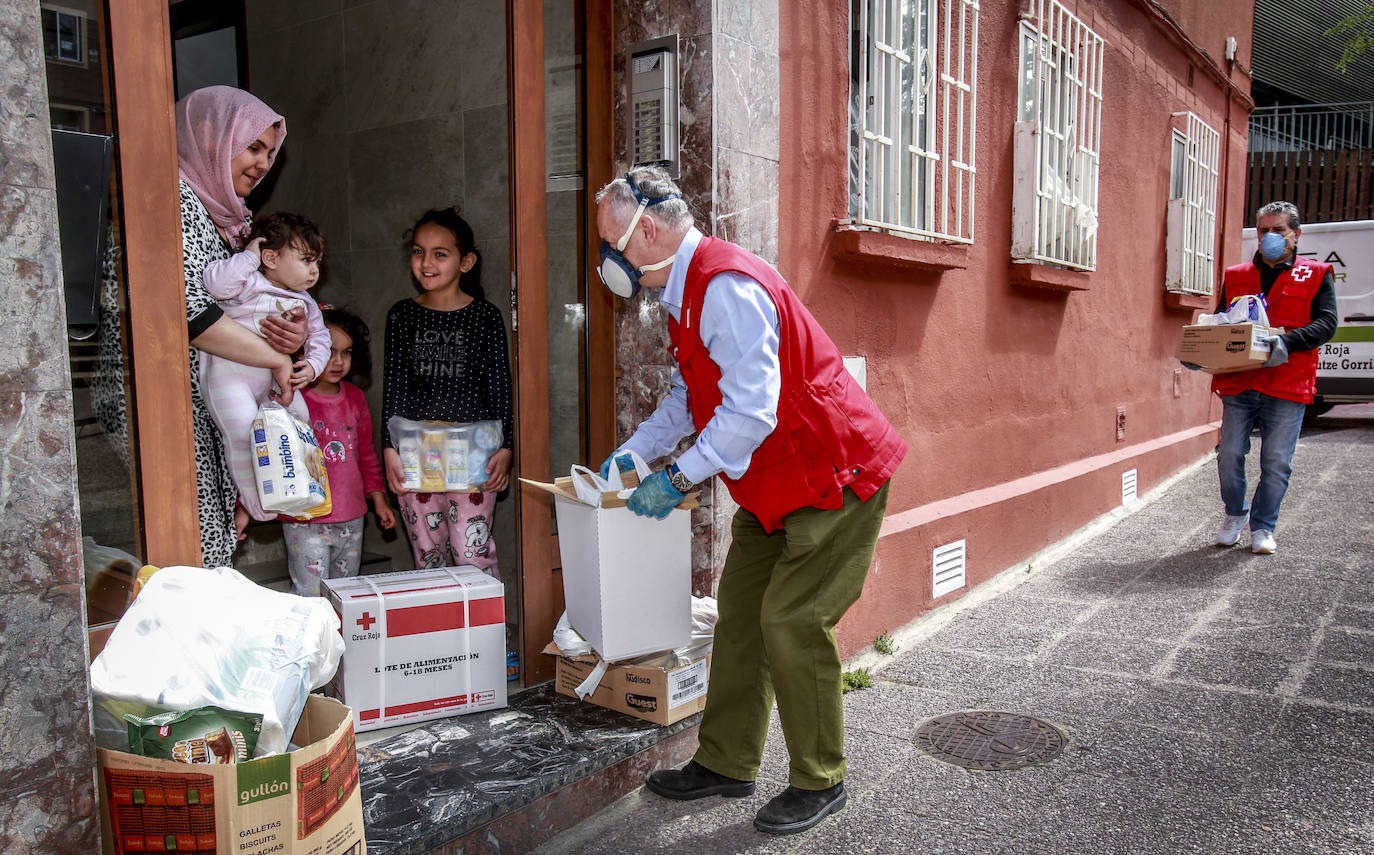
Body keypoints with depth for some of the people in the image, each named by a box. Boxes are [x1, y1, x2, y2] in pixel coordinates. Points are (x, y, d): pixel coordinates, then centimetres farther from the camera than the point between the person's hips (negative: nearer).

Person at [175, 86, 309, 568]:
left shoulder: (228, 217, 18)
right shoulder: (175, 200, -10)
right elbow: (185, 311, -23)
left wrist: (293, 334, -3)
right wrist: (277, 357, -15)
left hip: (212, 409, 9)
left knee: (214, 554, 8)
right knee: (192, 556, -9)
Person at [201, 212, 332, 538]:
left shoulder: (305, 304, 12)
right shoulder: (249, 284, -9)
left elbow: (319, 338, 13)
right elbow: (215, 280, -27)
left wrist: (312, 366, -6)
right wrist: (248, 255, -18)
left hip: (277, 377, 7)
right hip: (230, 374, -7)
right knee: (243, 432, -22)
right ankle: (255, 504, -5)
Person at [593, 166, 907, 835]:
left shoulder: (727, 286, -24)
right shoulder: (689, 291, 10)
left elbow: (751, 410, -29)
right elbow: (688, 396, 20)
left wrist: (679, 478, -20)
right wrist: (632, 452, 13)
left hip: (834, 477, -10)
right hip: (772, 485, 10)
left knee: (791, 624, -7)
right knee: (740, 611, 11)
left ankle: (819, 782, 13)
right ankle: (727, 764, 25)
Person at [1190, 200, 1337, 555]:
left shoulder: (1317, 276, 8)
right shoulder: (1236, 276, 14)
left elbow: (1326, 322, -4)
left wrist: (1288, 342, -23)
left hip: (1287, 385, -2)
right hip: (1239, 382, 2)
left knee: (1276, 461, 2)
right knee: (1229, 455, 2)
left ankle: (1263, 526, 17)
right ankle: (1235, 514, 25)